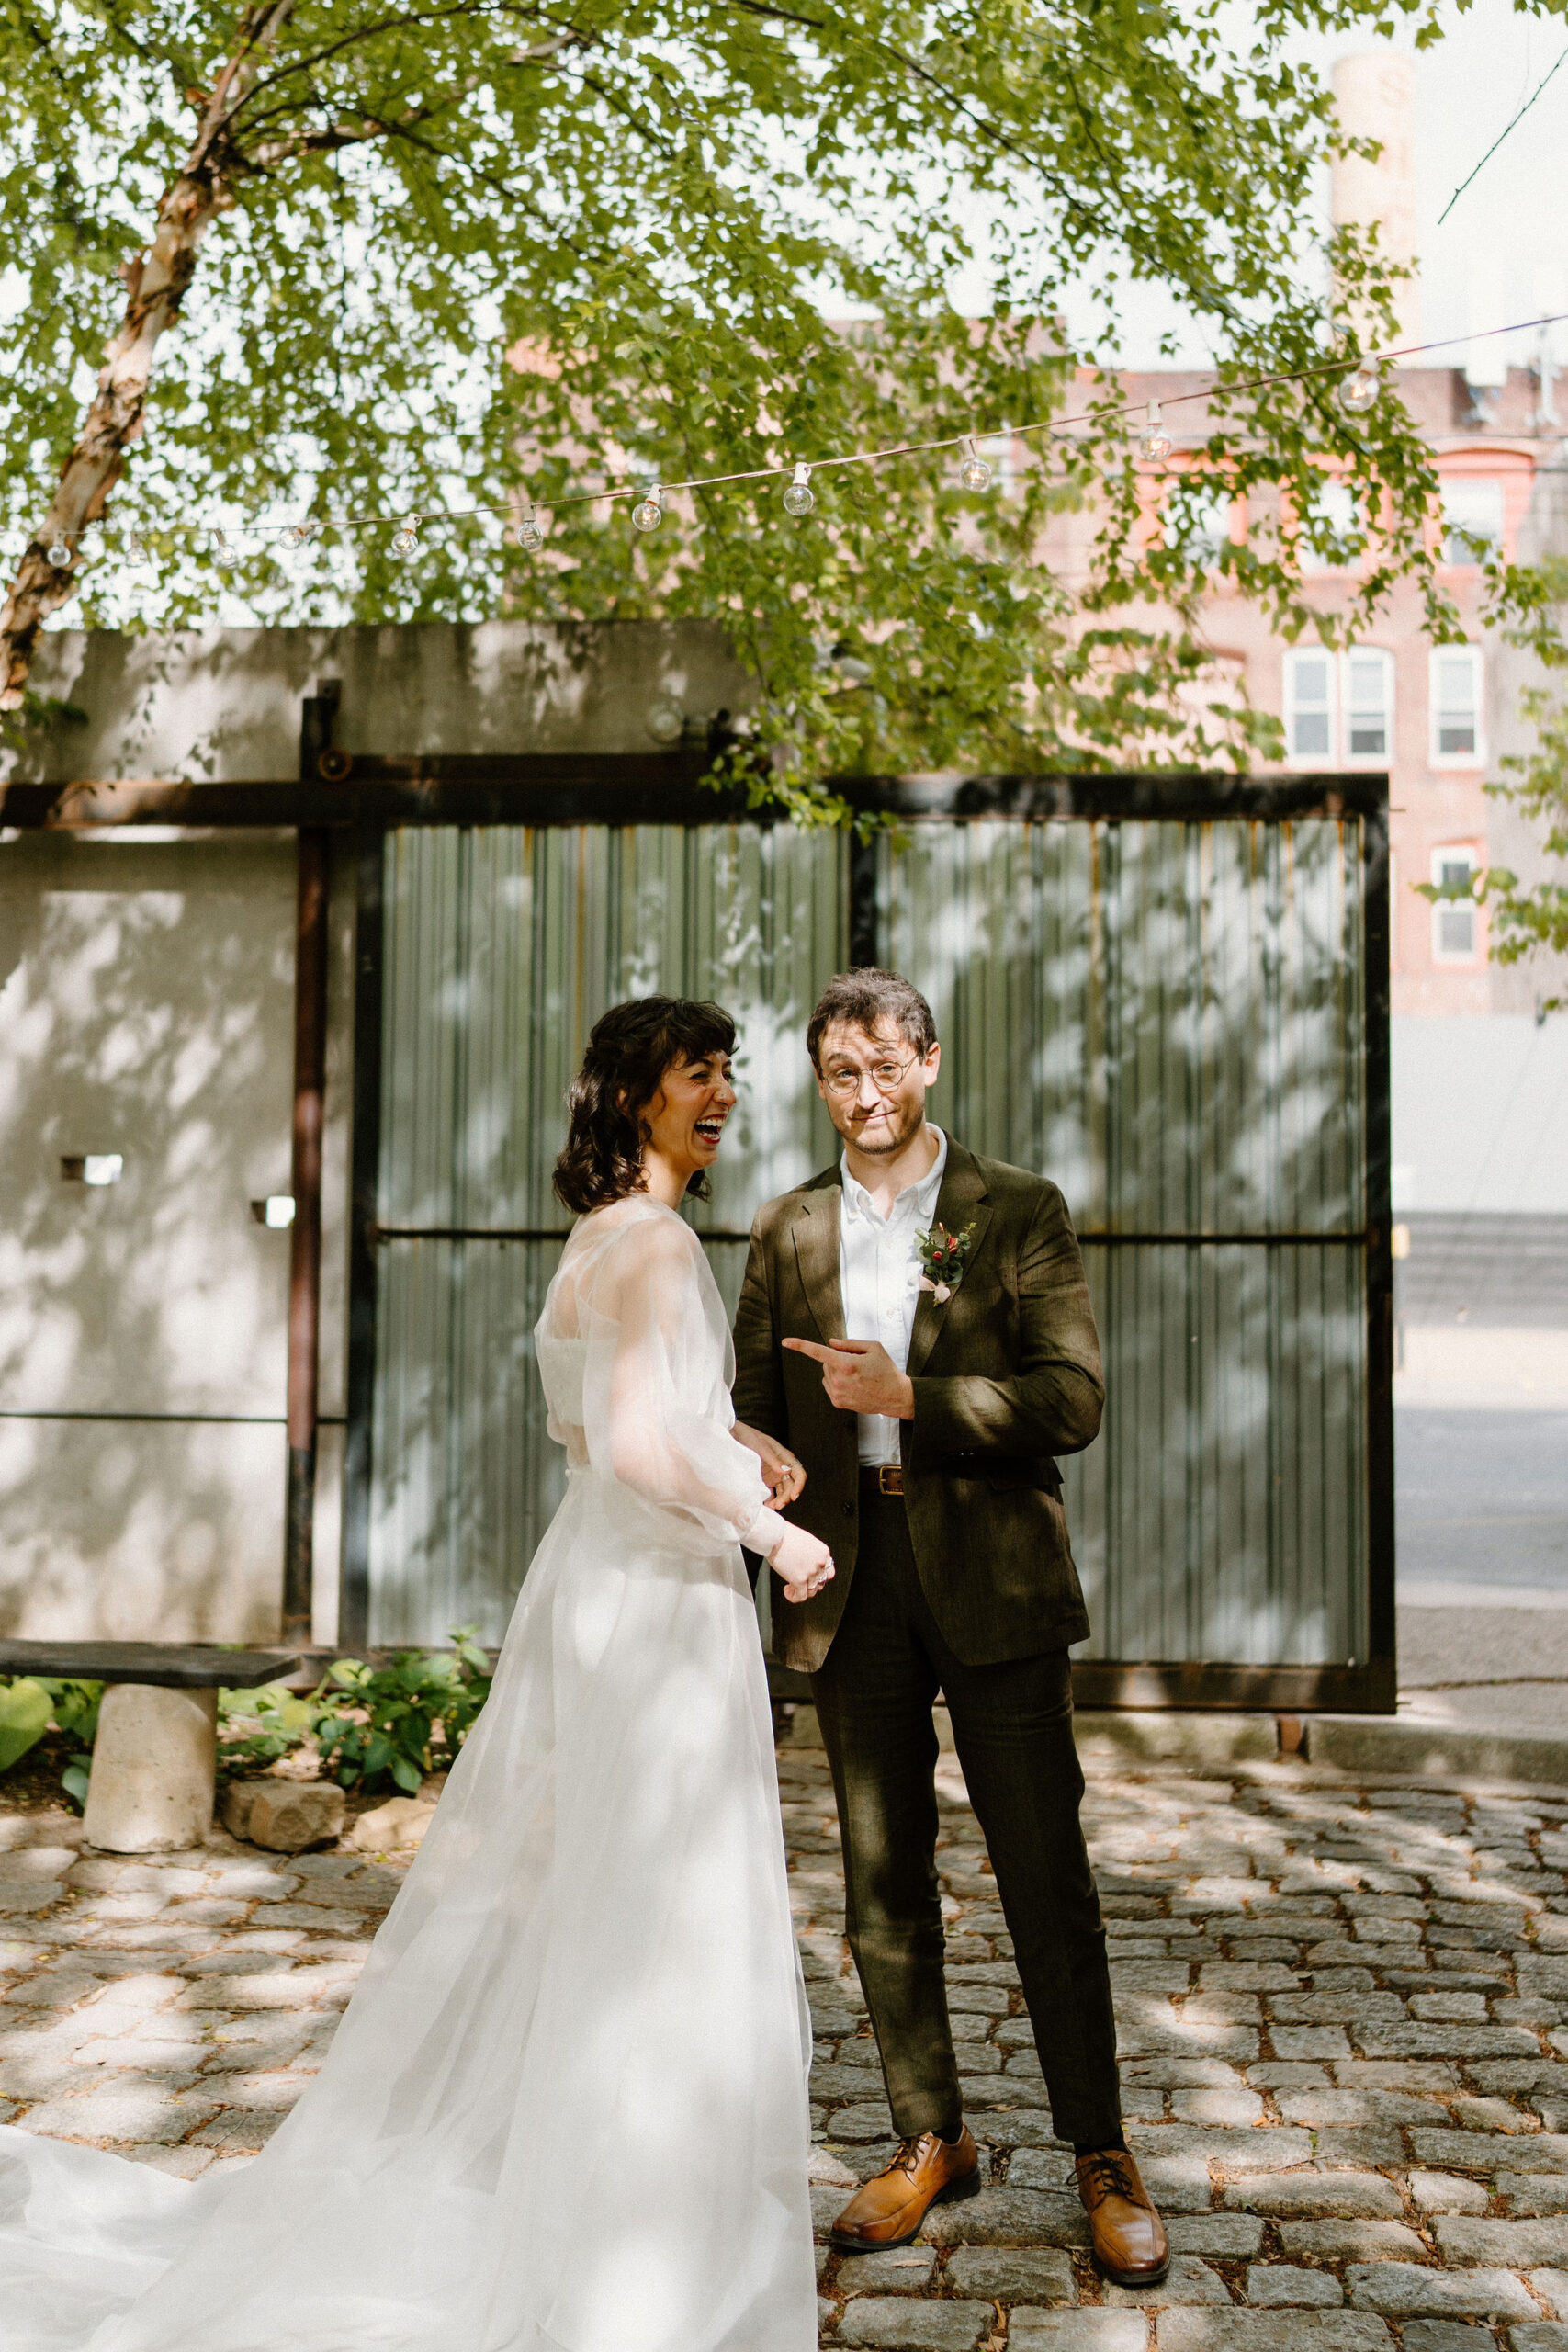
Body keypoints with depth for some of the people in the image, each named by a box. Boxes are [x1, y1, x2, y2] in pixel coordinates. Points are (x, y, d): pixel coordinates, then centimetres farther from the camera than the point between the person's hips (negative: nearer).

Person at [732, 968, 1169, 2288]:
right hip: (851, 1582, 3)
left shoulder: (1021, 1214, 0)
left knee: (1048, 1880, 2)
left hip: (991, 1578, -3)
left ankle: (1102, 2157, 18)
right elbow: (759, 1422, 12)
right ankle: (932, 2143, 26)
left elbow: (1072, 1399, -9)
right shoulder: (787, 1234, 10)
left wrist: (909, 1397, -19)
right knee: (883, 1885, 10)